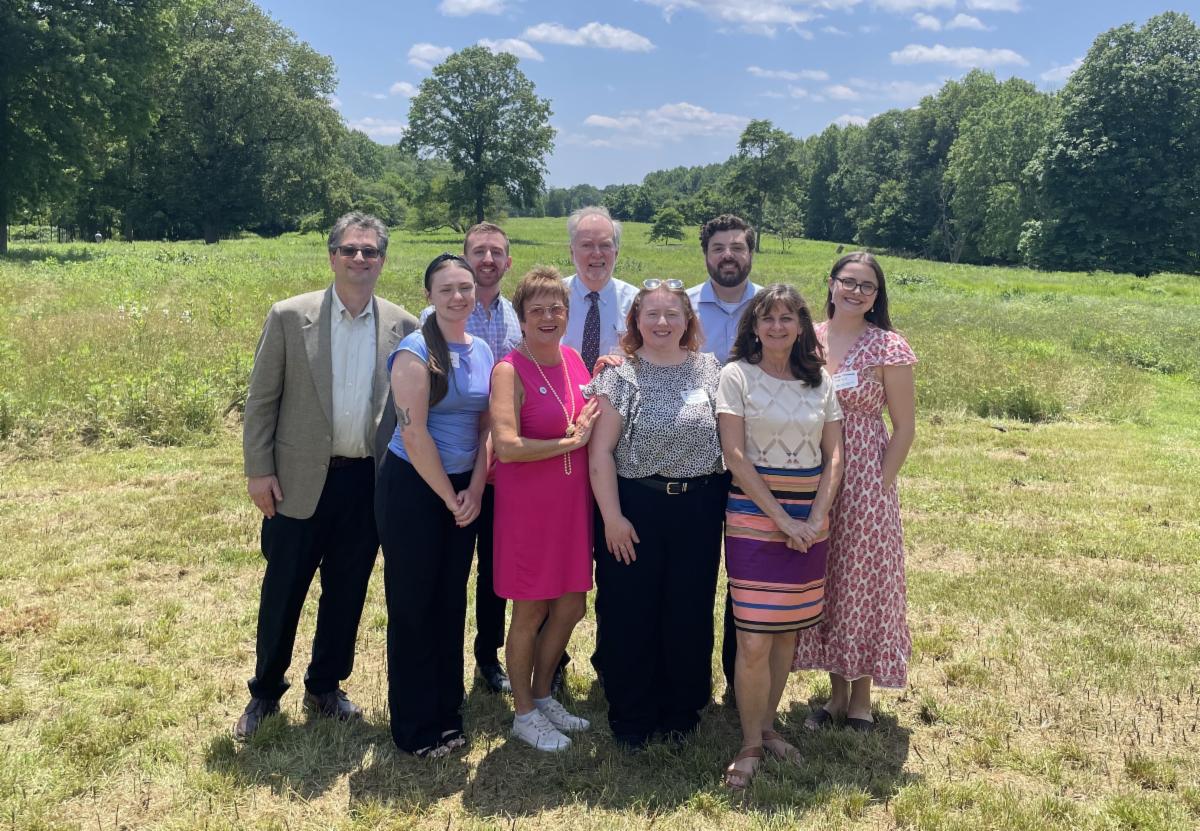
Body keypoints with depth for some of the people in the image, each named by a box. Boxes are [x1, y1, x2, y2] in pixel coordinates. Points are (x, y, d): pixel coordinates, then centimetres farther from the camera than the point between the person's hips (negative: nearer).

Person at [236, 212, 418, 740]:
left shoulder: (402, 326, 1)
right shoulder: (289, 316, -4)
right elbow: (261, 399, -2)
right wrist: (258, 470, -5)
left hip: (369, 482, 2)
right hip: (301, 480, -2)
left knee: (347, 593, 14)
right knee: (282, 592, 10)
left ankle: (325, 687, 33)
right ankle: (265, 692, 30)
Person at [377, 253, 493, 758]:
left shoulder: (482, 352, 7)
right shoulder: (415, 352, -13)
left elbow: (486, 426, 9)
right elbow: (413, 435, -17)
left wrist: (474, 490, -2)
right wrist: (450, 498, -11)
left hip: (464, 491, 6)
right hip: (413, 488, -6)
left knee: (451, 603, 13)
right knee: (412, 605, 4)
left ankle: (448, 715, 27)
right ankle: (415, 728, 17)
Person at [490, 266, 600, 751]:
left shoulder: (574, 360, 7)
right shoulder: (510, 370, -14)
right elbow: (506, 446, -26)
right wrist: (571, 442, -17)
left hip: (573, 502, 7)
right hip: (527, 505, -7)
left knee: (571, 607, 15)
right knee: (529, 613, 7)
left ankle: (542, 696, 36)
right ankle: (524, 714, 26)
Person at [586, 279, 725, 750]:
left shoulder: (710, 371, 4)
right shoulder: (620, 376, -3)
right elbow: (601, 450, -7)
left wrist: (724, 501, 3)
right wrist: (612, 516, -12)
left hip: (698, 510, 2)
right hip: (635, 509, -2)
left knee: (689, 613, 11)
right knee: (629, 614, 5)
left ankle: (681, 712, 30)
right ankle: (631, 719, 23)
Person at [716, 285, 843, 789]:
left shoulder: (820, 381, 8)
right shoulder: (736, 375, -3)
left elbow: (833, 456, 7)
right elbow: (735, 455, -9)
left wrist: (816, 520, -6)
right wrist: (782, 518, -13)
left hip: (808, 523, 4)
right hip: (753, 519, -4)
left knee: (788, 633, 10)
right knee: (753, 642, -6)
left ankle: (767, 726, 27)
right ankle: (750, 745, 10)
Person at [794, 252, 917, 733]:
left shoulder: (888, 347, -6)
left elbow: (904, 427, -4)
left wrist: (881, 487, -9)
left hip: (864, 482, -3)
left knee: (863, 582, 6)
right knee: (821, 584, 11)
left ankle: (862, 697, 24)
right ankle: (837, 691, 28)